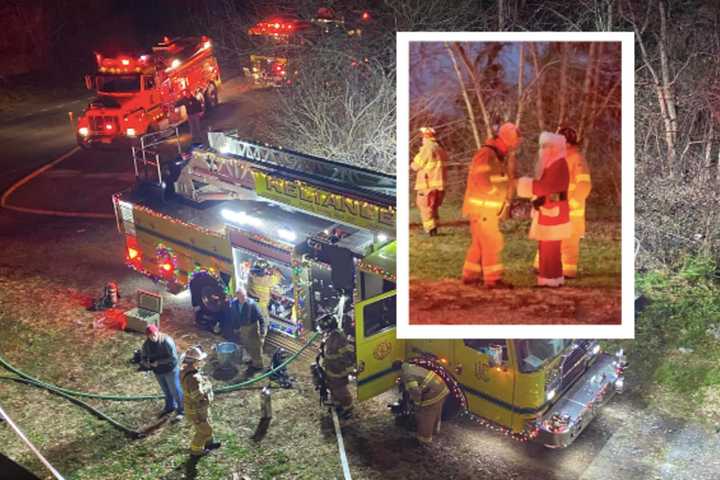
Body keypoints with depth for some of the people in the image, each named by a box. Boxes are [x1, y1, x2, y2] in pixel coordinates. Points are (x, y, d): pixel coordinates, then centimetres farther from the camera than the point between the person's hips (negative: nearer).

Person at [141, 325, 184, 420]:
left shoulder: (167, 341, -27)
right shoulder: (147, 344, -9)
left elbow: (173, 357, -27)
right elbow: (143, 356, 5)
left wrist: (159, 362, -28)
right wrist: (147, 363, -17)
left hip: (170, 370, -6)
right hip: (158, 371, 6)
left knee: (175, 391, 7)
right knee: (166, 390, 25)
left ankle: (181, 411, 24)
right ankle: (170, 406, 48)